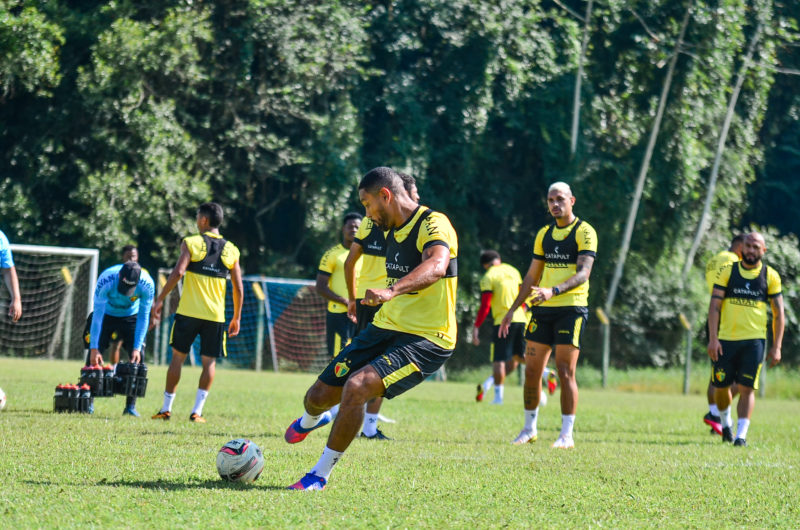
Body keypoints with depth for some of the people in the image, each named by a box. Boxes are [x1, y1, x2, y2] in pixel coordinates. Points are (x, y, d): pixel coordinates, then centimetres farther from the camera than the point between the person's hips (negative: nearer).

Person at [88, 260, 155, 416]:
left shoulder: (147, 285, -31)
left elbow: (143, 317, -20)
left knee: (137, 357, -11)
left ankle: (131, 405, -4)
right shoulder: (106, 280, -36)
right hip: (107, 315, -1)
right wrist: (94, 348, -30)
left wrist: (137, 348, -23)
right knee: (94, 356, -10)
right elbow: (98, 314, -30)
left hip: (131, 317, 1)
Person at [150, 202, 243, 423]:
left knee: (177, 357, 9)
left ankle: (166, 408, 11)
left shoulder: (191, 243, -2)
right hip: (215, 315, 2)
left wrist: (160, 300, -10)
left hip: (188, 312, -2)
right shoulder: (231, 250, 7)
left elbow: (178, 272, -15)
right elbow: (238, 288, 6)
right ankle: (197, 411, -2)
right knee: (209, 362, 6)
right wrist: (236, 318, 15)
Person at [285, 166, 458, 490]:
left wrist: (392, 291, -54)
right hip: (386, 327, 8)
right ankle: (311, 421, 48)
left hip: (427, 340, -8)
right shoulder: (391, 230, 11)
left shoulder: (433, 224, -18)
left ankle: (321, 474, -12)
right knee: (319, 397, 8)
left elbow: (436, 266, -40)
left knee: (356, 387, -29)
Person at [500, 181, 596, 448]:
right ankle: (529, 429, 17)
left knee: (565, 371, -8)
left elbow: (583, 273, -17)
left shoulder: (584, 232, -5)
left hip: (571, 308, -6)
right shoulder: (544, 234, 15)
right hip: (542, 309, 6)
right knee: (532, 370, 5)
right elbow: (532, 277, 21)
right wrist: (512, 310, 16)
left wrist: (554, 291, -31)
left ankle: (567, 434, -3)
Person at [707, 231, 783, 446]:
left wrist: (776, 347, 1)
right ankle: (726, 424, 32)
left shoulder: (770, 276, 4)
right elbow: (714, 305, -1)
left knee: (747, 388, -8)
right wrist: (713, 338, -10)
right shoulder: (727, 271, 3)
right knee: (721, 386, 6)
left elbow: (778, 313, 7)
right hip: (726, 339, 1)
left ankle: (741, 434, -4)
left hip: (754, 340, -1)